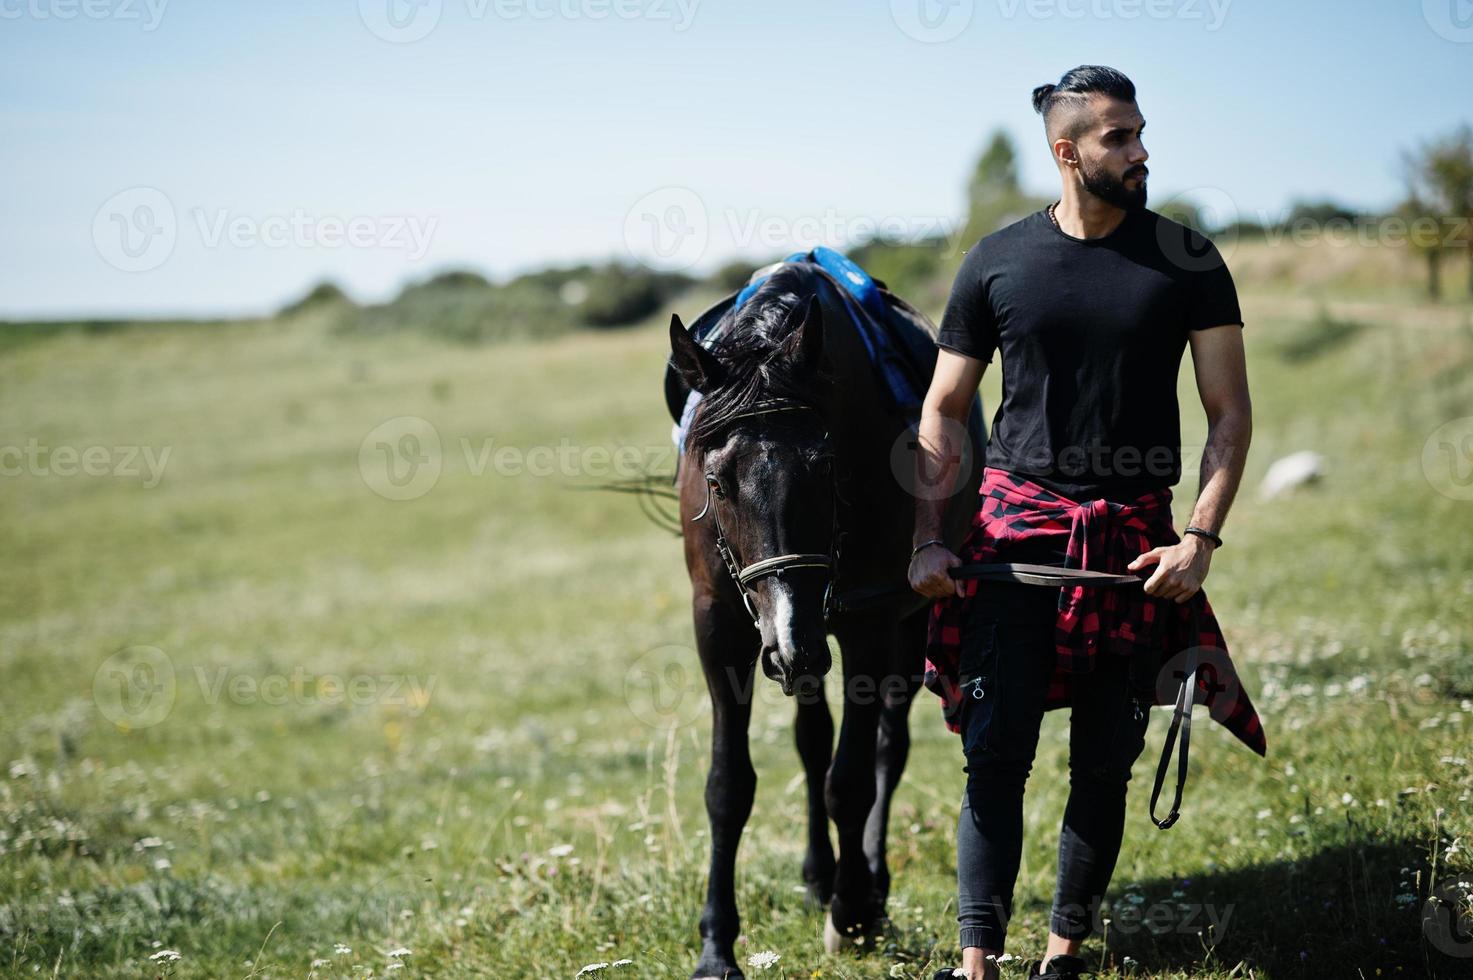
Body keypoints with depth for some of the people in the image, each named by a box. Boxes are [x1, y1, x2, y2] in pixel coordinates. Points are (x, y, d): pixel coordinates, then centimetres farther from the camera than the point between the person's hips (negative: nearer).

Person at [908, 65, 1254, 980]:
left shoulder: (1187, 262, 2)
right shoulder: (998, 262, 3)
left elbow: (1231, 413, 2)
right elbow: (943, 410, 9)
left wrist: (1201, 538, -10)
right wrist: (929, 539, -1)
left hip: (1136, 539, 1)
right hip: (1017, 523, 0)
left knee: (1105, 763, 6)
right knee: (998, 751, -8)